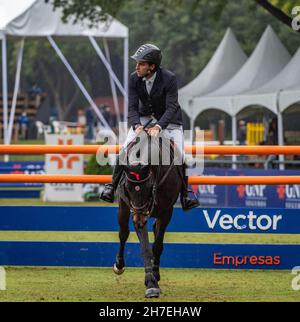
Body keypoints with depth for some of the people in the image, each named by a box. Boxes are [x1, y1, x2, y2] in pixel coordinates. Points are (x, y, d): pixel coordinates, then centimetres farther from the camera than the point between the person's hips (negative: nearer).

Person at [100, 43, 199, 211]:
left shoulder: (169, 78, -27)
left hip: (168, 119, -3)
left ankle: (185, 196, 2)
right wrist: (137, 125, -35)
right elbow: (132, 106, -16)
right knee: (125, 149, -13)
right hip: (144, 117, 3)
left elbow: (171, 107, -31)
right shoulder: (134, 78, -16)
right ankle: (112, 186, -4)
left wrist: (158, 127, -45)